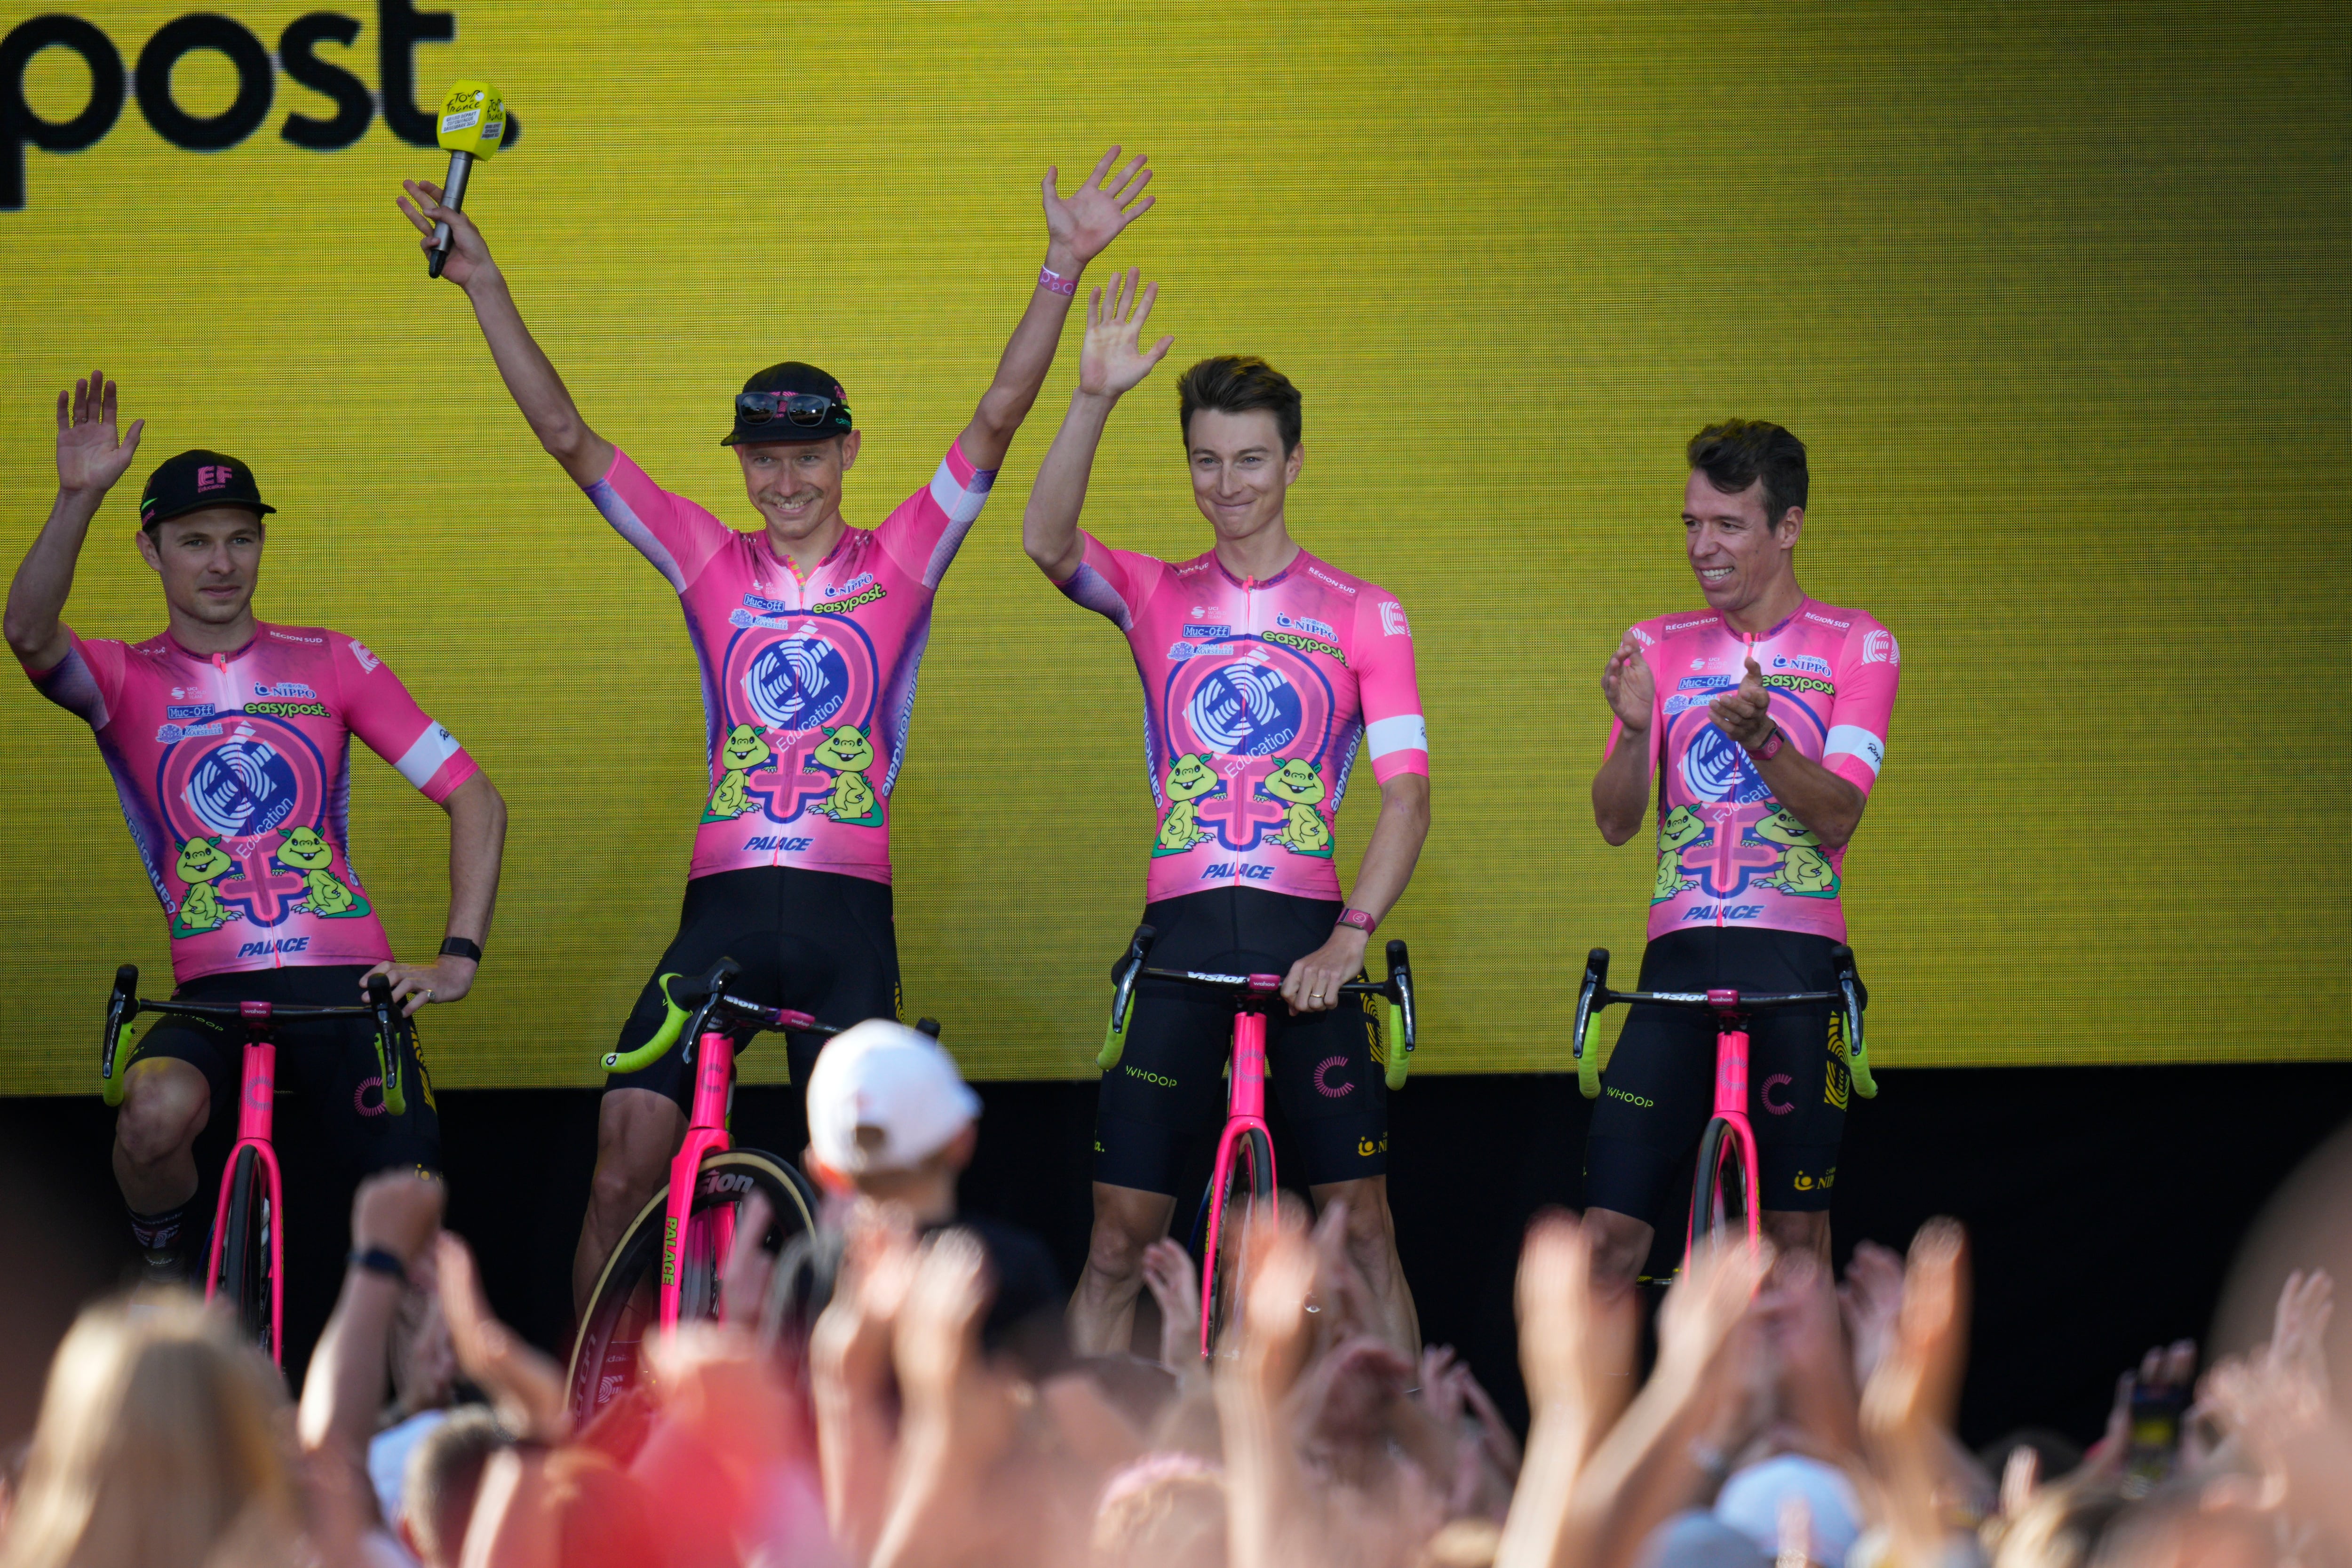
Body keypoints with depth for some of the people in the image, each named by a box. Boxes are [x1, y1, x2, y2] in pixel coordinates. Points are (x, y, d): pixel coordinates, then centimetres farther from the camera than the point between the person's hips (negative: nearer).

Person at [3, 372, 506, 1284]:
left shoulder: (327, 664, 9)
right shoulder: (126, 680, 5)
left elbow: (474, 800, 6)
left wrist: (458, 957, -7)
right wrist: (79, 498, -34)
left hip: (345, 982, 1)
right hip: (214, 994, -1)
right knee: (157, 1114, -34)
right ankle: (164, 1264, 0)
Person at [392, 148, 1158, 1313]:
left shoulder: (899, 563, 7)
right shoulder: (709, 564, 9)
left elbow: (996, 421, 0)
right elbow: (568, 439, 7)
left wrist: (1064, 270, -10)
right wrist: (483, 285, 3)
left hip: (848, 917, 0)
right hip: (724, 909, 0)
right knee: (624, 1166, -10)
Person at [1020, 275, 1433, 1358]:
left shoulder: (1362, 616, 6)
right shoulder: (1157, 598, 9)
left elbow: (1405, 791, -1)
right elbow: (1049, 543, -11)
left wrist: (1352, 934, -15)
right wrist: (1095, 399, -24)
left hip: (1307, 941, -1)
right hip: (1182, 936, 1)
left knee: (1363, 1227, -1)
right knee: (1119, 1241, 0)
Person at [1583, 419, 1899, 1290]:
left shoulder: (1855, 647, 4)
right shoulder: (1660, 649, 11)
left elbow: (1838, 814, -8)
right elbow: (1616, 821, 3)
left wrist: (1761, 738, -26)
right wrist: (1633, 726, -16)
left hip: (1794, 963, -2)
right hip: (1679, 958, 2)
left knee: (1794, 1233, 0)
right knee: (1610, 1232, -6)